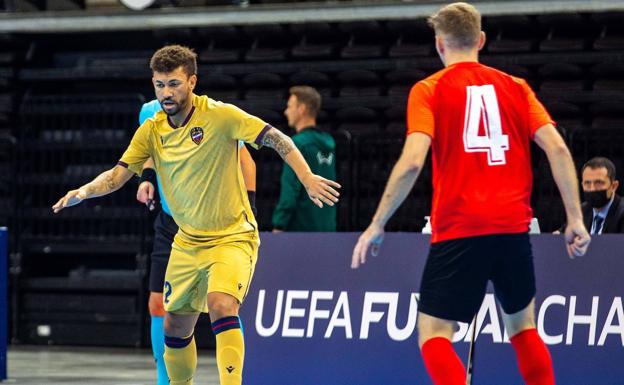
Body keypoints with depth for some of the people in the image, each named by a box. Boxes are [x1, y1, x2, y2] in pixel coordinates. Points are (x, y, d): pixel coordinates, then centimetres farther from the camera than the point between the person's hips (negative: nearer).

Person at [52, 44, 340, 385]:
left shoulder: (220, 116, -14)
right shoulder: (151, 131, -1)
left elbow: (277, 139, -13)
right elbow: (119, 174, -2)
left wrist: (307, 178, -25)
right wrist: (84, 191, -22)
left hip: (232, 238, -5)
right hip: (187, 242, 5)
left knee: (222, 306, -29)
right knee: (175, 328, 8)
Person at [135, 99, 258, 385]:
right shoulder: (150, 113, 0)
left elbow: (245, 160, -4)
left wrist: (248, 206, -14)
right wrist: (146, 178, 0)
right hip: (169, 224, 5)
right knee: (158, 305, 2)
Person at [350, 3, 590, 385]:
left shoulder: (429, 90, 0)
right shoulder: (515, 87, 10)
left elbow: (412, 162, -12)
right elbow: (557, 148, 0)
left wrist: (377, 225, -6)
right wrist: (575, 219, 2)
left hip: (458, 232, -4)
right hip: (513, 227, 4)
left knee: (433, 335, 0)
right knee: (524, 327, 22)